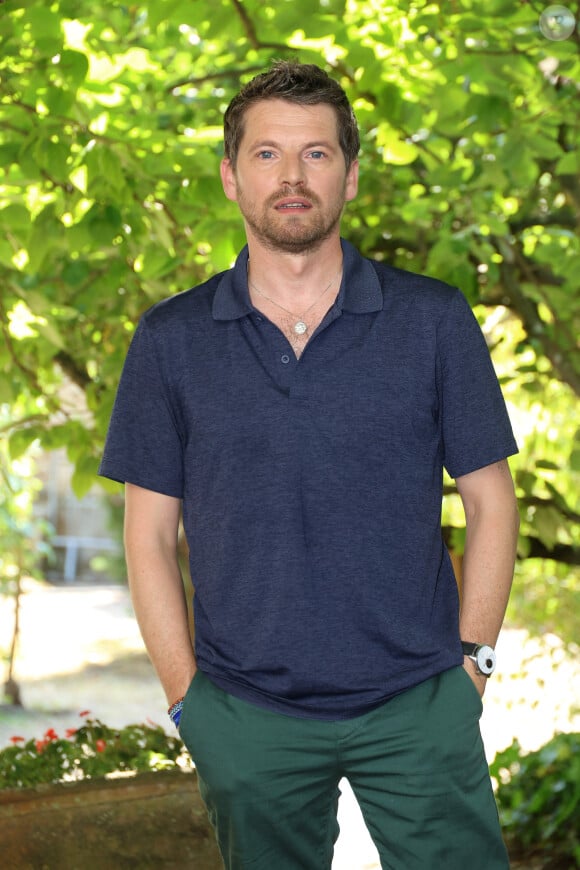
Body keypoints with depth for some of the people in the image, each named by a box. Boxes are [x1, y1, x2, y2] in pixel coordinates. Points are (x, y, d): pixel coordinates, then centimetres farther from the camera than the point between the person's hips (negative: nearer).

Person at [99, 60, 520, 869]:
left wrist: (472, 662, -3)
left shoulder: (434, 321, 0)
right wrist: (186, 696, 0)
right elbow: (151, 531, 5)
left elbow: (490, 500, 4)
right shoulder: (171, 339, 2)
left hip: (418, 708, 0)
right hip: (248, 719, 1)